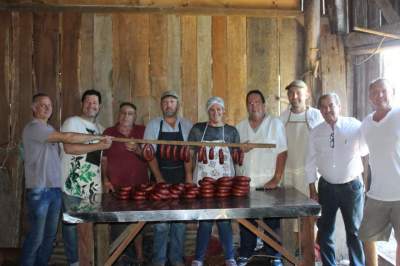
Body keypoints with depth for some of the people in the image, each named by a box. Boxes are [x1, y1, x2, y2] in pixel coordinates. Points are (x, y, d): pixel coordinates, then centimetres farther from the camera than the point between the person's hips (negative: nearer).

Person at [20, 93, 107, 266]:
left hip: (55, 188, 8)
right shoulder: (33, 127, -10)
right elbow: (66, 138, -19)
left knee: (50, 234, 10)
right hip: (39, 190, -8)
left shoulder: (50, 129, 19)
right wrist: (97, 137, -15)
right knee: (37, 236, -3)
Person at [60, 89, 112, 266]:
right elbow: (69, 147, -20)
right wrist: (99, 146, -20)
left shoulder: (99, 128, 18)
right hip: (73, 184, -6)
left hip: (93, 185, 6)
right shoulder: (72, 122, -4)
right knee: (72, 222, 2)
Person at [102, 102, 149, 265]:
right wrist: (105, 180, -2)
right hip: (116, 186, 0)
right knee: (118, 222, 3)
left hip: (138, 185, 1)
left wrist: (137, 150, -14)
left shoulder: (142, 132, 5)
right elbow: (103, 159, 7)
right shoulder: (109, 133, 5)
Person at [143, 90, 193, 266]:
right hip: (160, 178, -1)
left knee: (180, 220, 5)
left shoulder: (187, 126, 5)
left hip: (181, 179, 1)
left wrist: (189, 176, -10)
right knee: (161, 222, 1)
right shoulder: (153, 125, 2)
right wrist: (159, 179, -10)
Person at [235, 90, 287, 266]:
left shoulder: (275, 124, -1)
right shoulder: (240, 127, 10)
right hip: (244, 184, 3)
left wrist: (277, 179, -10)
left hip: (268, 184, -3)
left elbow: (282, 153, -5)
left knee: (272, 221, 6)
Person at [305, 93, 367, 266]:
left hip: (352, 186, -2)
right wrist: (312, 190, 5)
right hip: (327, 187, 3)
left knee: (354, 231, 10)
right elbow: (310, 163, 4)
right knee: (324, 231, 12)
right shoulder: (315, 133, -1)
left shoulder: (355, 126, -10)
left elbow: (366, 151, -7)